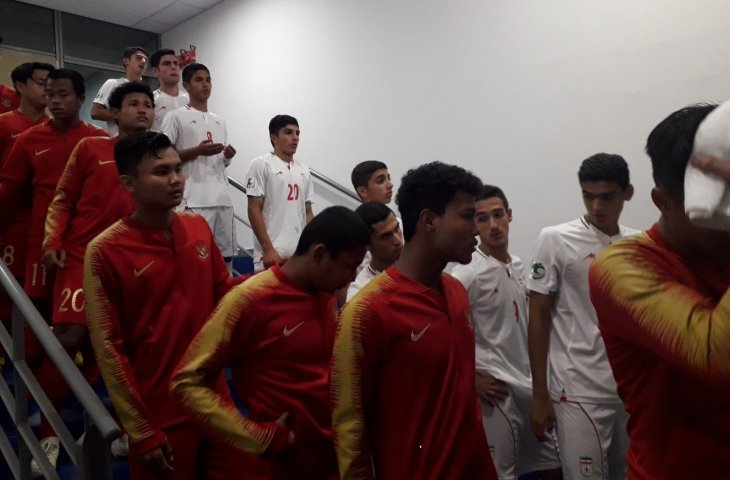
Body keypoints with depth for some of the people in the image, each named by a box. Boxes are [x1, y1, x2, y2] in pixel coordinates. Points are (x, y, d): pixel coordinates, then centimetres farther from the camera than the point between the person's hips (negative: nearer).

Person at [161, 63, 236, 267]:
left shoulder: (219, 121, 20)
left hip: (222, 198, 6)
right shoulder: (176, 116, 1)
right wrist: (197, 150, -15)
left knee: (226, 253, 8)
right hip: (194, 200, -6)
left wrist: (228, 155, 1)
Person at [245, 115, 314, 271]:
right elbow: (254, 210, -7)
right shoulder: (261, 165, -2)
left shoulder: (303, 170, 15)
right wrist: (268, 249, -14)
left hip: (301, 254, 6)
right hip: (272, 253, -6)